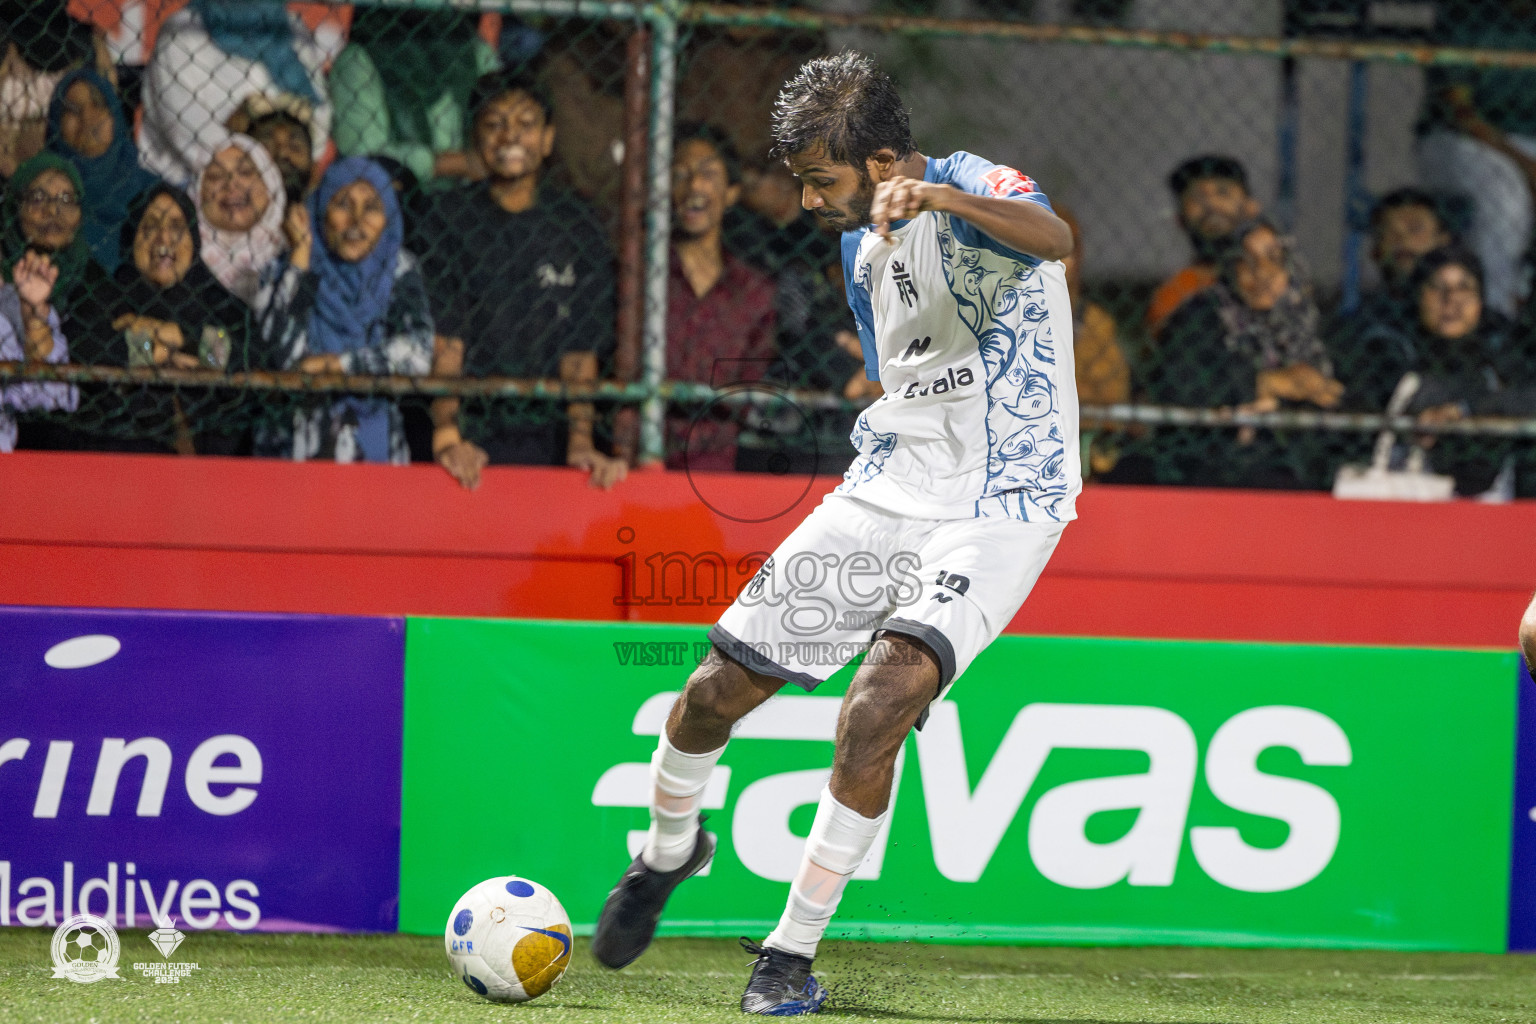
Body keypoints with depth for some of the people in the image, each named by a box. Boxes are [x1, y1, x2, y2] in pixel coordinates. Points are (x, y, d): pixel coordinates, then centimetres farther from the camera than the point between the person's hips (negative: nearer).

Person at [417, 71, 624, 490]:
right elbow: (442, 338, -8)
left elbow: (580, 350, 2)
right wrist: (447, 436, -19)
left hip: (543, 439, 1)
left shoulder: (577, 227, 7)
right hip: (468, 434, -1)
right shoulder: (448, 218, 1)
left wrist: (581, 442, -10)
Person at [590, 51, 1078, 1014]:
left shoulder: (974, 191, -16)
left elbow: (1053, 236, -41)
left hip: (1000, 504, -8)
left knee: (882, 700, -28)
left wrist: (945, 198, -57)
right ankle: (668, 852, 38)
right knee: (714, 691, 5)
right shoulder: (864, 244, 10)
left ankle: (792, 953, -16)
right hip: (886, 490, 8)